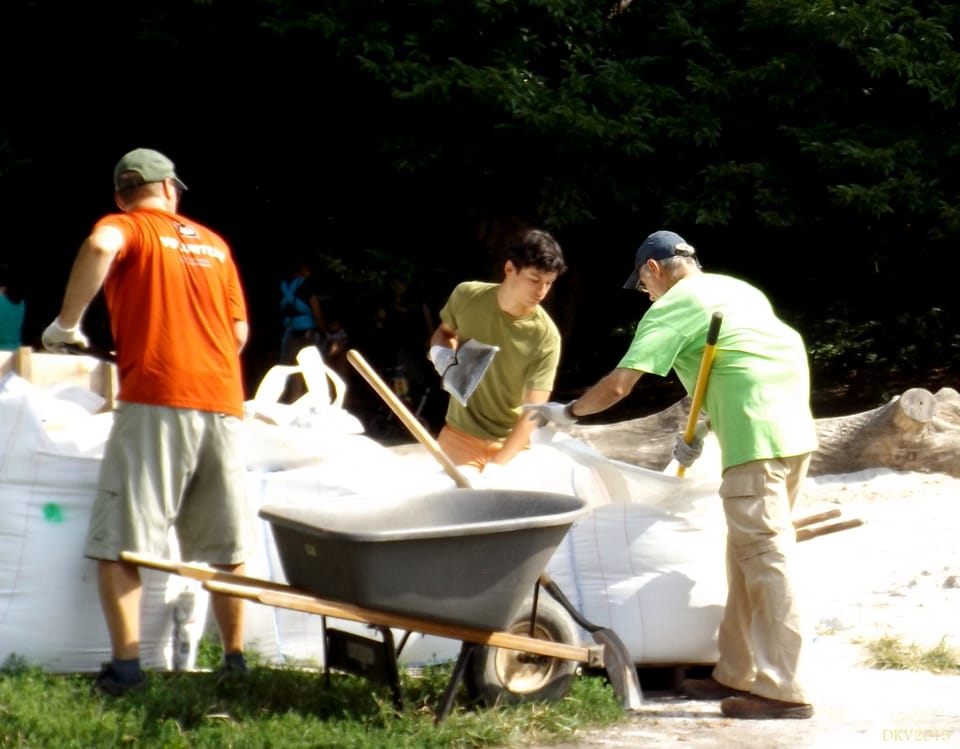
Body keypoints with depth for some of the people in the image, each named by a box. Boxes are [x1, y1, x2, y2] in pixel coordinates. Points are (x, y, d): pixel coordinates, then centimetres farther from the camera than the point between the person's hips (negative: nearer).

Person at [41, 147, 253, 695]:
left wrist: (67, 324, -11)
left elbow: (99, 247, -18)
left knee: (117, 544, -4)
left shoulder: (127, 228, 7)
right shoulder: (213, 243, 21)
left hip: (155, 401, -5)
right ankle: (236, 660, 14)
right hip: (223, 402, 5)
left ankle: (127, 663, -14)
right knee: (227, 549, 12)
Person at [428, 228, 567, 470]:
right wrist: (441, 352, -10)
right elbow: (444, 332, 13)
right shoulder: (467, 296, -10)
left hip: (512, 444, -2)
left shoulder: (546, 337, -18)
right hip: (459, 432, 2)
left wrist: (497, 464, -30)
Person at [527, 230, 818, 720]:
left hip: (757, 438, -9)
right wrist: (700, 437, 27)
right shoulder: (736, 290, 25)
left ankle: (782, 691, -9)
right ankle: (737, 674, 20)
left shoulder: (671, 307, 0)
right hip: (796, 427, 9)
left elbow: (618, 386, -4)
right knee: (747, 555, 14)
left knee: (763, 557, -8)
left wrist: (568, 412, 12)